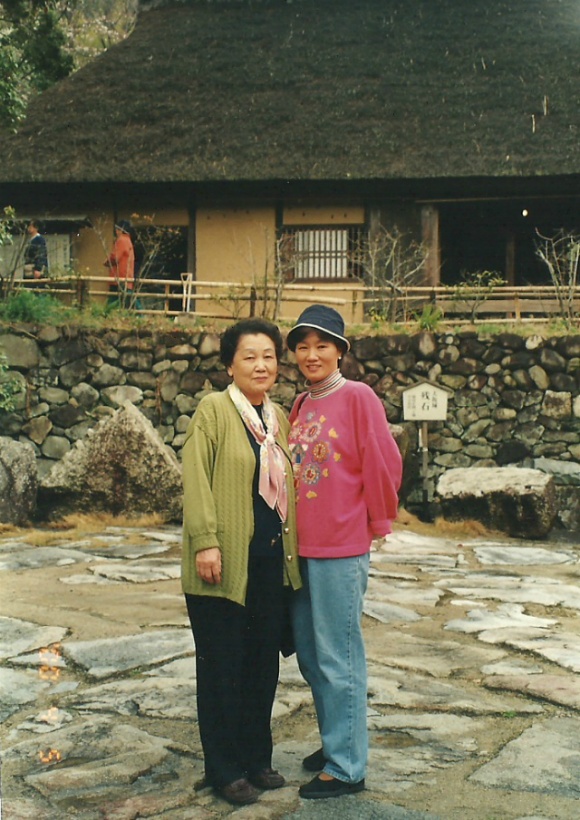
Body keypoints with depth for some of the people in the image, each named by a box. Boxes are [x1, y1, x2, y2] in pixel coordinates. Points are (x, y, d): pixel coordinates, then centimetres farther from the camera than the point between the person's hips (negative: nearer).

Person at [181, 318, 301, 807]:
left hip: (271, 561, 6)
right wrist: (205, 540, -19)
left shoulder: (279, 417, 15)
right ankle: (225, 770, 14)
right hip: (226, 563, -6)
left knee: (264, 663, 13)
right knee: (224, 665, 3)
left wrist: (290, 546, 15)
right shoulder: (213, 410, -4)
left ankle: (257, 758, 26)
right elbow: (196, 479, -11)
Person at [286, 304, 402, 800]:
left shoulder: (357, 397, -11)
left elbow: (383, 464, -10)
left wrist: (378, 523, -2)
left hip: (342, 549, -7)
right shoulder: (301, 406, 11)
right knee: (309, 654, 16)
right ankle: (337, 742, 33)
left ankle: (347, 768, 13)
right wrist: (293, 529, 15)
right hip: (301, 545, 7)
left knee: (338, 660, 1)